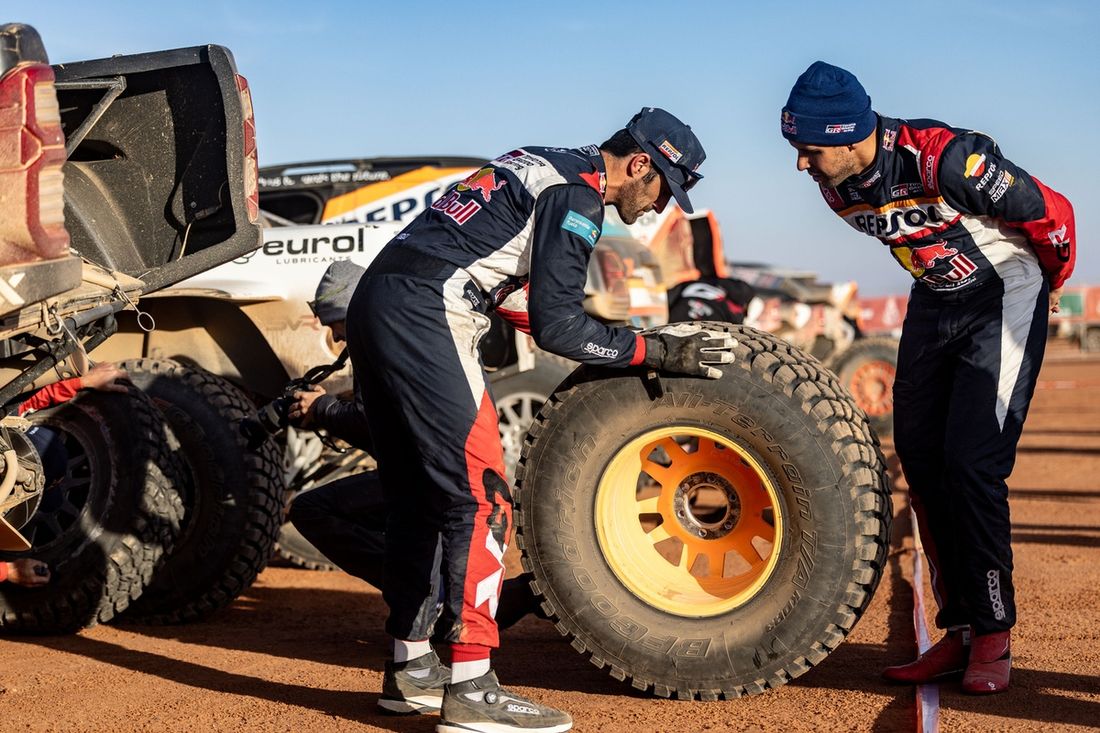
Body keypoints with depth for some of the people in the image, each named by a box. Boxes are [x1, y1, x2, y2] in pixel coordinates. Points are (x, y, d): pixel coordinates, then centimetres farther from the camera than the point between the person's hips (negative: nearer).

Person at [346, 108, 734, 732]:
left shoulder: (542, 167, 22)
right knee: (482, 501, -8)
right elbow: (557, 327, -12)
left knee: (418, 499, 16)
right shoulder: (577, 194, -7)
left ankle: (411, 667, 24)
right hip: (426, 320, -10)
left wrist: (617, 340, 21)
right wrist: (656, 351, -5)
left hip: (374, 306, 10)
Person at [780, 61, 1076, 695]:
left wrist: (1052, 282, -1)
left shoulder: (946, 158, -32)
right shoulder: (835, 186, -8)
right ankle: (961, 631, 12)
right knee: (921, 459, 2)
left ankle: (993, 637, 0)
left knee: (973, 464, -14)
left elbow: (1050, 212, -18)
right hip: (934, 301, 7)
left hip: (1007, 297, -7)